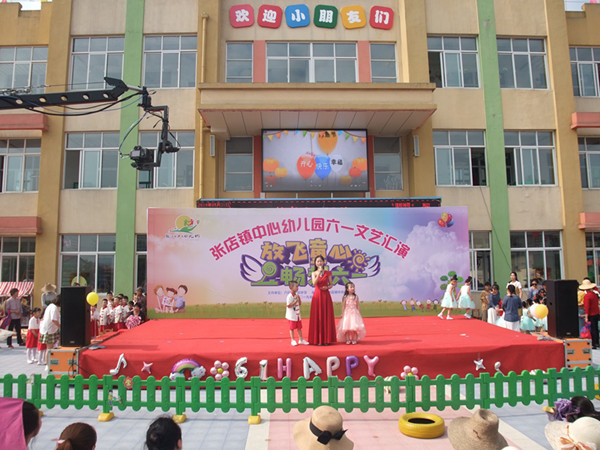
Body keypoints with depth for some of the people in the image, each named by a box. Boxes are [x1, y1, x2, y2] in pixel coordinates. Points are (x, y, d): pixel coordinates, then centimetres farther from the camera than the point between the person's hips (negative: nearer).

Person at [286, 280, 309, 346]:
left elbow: (300, 303, 14)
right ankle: (293, 340, 10)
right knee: (292, 328, 2)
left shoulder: (296, 295, 8)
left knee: (299, 327, 12)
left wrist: (299, 298, -1)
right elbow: (289, 306, -19)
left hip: (297, 315, 8)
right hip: (292, 315, -7)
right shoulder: (289, 296, -16)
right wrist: (295, 302, -22)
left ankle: (301, 340, 21)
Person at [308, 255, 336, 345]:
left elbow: (331, 284, 10)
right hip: (317, 295, 0)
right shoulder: (314, 273, 6)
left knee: (327, 317, 0)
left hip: (326, 295, 0)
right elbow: (314, 283, -11)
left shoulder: (328, 273, 6)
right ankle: (318, 339, 5)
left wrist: (327, 287, -11)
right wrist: (319, 273, -18)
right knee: (317, 317, 0)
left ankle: (327, 339, 7)